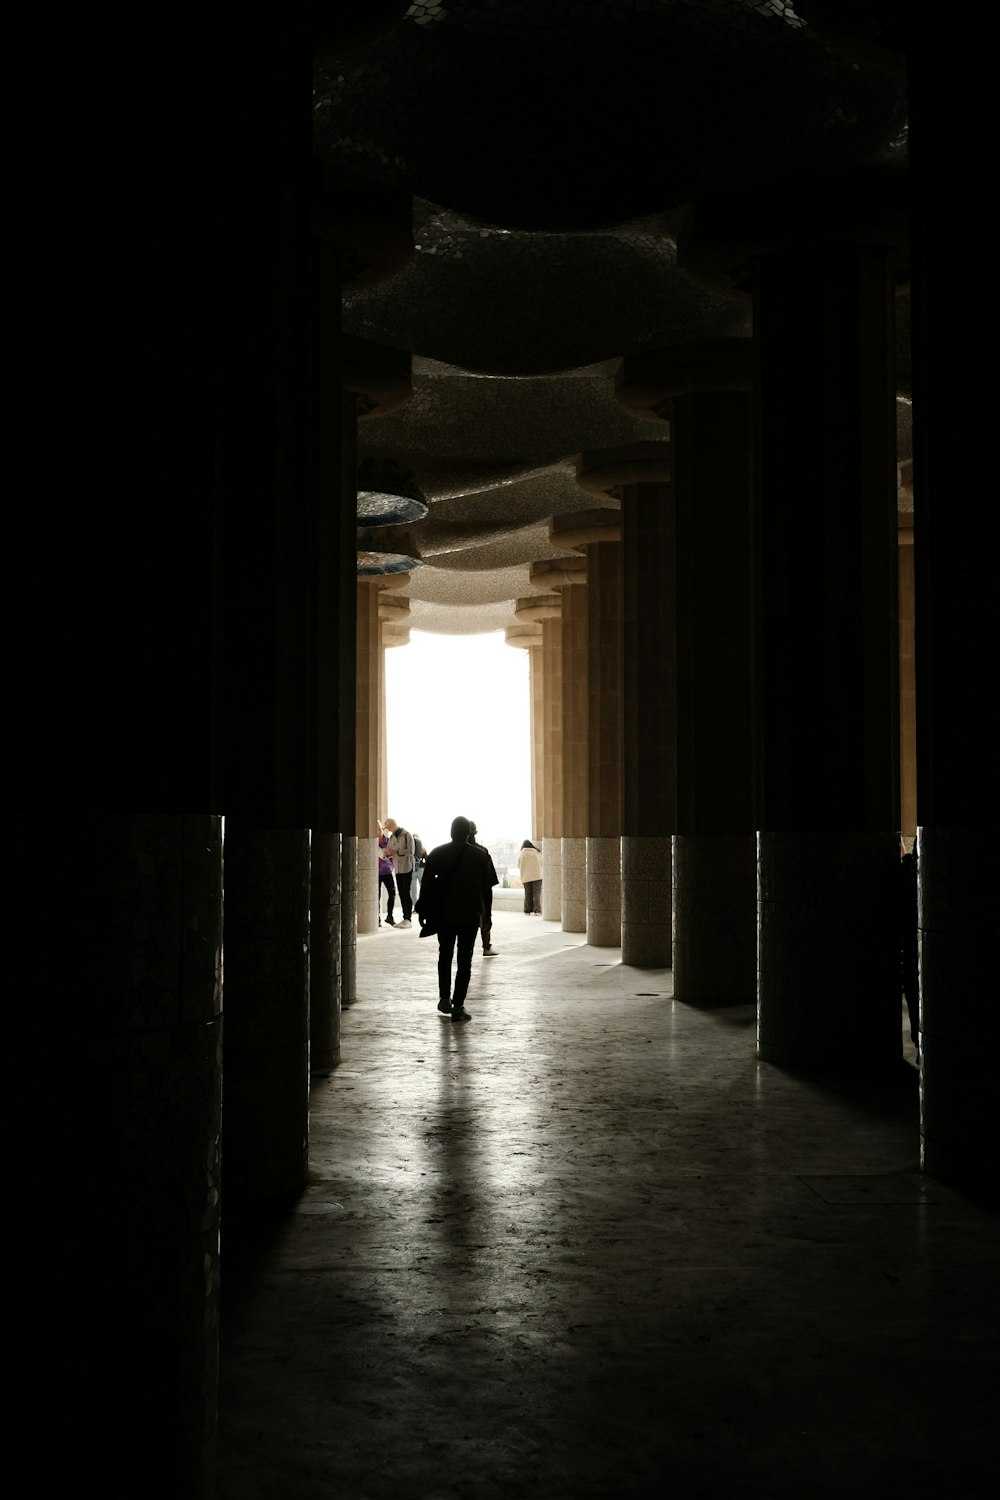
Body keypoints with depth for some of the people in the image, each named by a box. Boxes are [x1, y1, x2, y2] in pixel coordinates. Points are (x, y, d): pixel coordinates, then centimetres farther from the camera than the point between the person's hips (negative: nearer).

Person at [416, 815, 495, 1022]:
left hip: (444, 914, 1)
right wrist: (483, 909, 13)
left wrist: (422, 911, 7)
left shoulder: (437, 854, -2)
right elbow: (487, 887, 0)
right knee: (464, 960, 1)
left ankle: (445, 999, 20)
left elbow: (426, 885, -1)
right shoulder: (480, 856, -4)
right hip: (470, 915, -1)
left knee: (445, 956, 18)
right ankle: (458, 1006, -2)